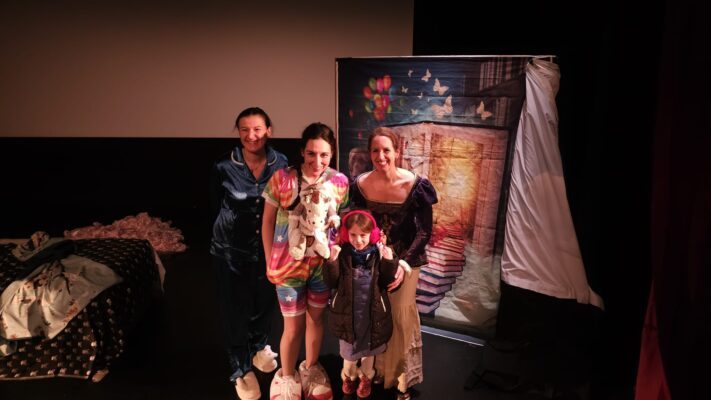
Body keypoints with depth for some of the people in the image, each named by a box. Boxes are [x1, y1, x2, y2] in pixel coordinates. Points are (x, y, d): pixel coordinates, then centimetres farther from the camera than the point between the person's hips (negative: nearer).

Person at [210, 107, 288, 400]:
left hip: (269, 247, 2)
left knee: (265, 302, 20)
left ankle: (259, 346, 49)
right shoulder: (224, 166, -14)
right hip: (231, 249, -2)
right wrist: (236, 224, 6)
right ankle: (241, 369, 29)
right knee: (236, 310, 8)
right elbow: (217, 204, 1)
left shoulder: (281, 163, -9)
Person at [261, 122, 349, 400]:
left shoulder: (339, 182, -10)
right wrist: (270, 262, -3)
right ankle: (286, 376, 36)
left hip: (323, 262, 3)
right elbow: (267, 222, -6)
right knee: (294, 326, 9)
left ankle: (310, 368, 45)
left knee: (316, 319, 20)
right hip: (290, 262, -2)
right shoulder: (282, 179, -17)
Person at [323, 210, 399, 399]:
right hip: (348, 310, -1)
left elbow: (386, 283, -7)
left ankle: (366, 377, 47)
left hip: (372, 311, 1)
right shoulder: (343, 253, -12)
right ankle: (348, 375, 47)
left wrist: (389, 262, -23)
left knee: (369, 347, 21)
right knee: (348, 347, 19)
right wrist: (332, 261, -28)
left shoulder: (378, 253, -10)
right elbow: (331, 283, -12)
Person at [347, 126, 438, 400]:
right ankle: (377, 368, 40)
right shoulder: (360, 184, -10)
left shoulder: (416, 185, -18)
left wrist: (403, 262, -17)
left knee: (401, 316, 7)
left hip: (405, 259, -2)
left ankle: (402, 377, 31)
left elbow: (425, 232, -11)